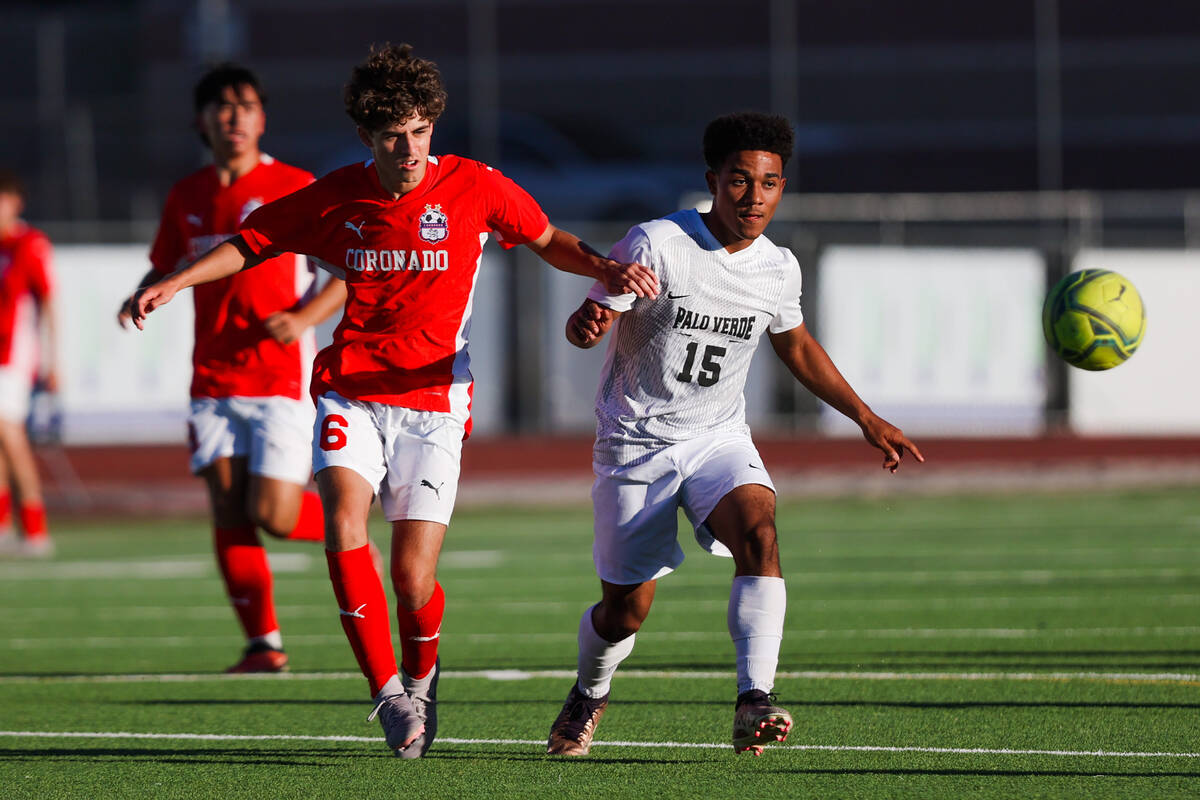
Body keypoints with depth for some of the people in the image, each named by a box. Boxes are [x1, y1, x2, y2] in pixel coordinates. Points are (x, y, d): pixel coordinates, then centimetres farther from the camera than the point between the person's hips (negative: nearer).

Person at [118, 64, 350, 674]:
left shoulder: (294, 188, -4)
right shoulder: (186, 197, 9)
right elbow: (165, 268, 23)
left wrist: (305, 316, -16)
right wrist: (140, 300, 1)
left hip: (281, 377, -4)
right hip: (213, 380, 4)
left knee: (272, 514, -11)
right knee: (227, 512, -4)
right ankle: (263, 644, 2)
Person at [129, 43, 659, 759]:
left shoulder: (475, 188, -3)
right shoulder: (336, 198, 1)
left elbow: (548, 241, 11)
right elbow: (252, 243, 14)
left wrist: (602, 268, -8)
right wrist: (175, 283, 1)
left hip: (432, 404, -1)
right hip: (351, 396, 1)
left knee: (414, 577, -8)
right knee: (344, 518, -26)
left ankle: (421, 675, 27)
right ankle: (387, 691, -18)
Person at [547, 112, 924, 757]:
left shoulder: (779, 269, 1)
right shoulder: (657, 244, -15)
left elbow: (797, 347, 20)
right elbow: (586, 326, -18)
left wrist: (867, 420, 19)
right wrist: (588, 323, -43)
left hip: (720, 439, 3)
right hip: (635, 444, -3)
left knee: (759, 533, -28)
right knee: (626, 609, 2)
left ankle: (754, 703, -36)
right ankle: (589, 694, 36)